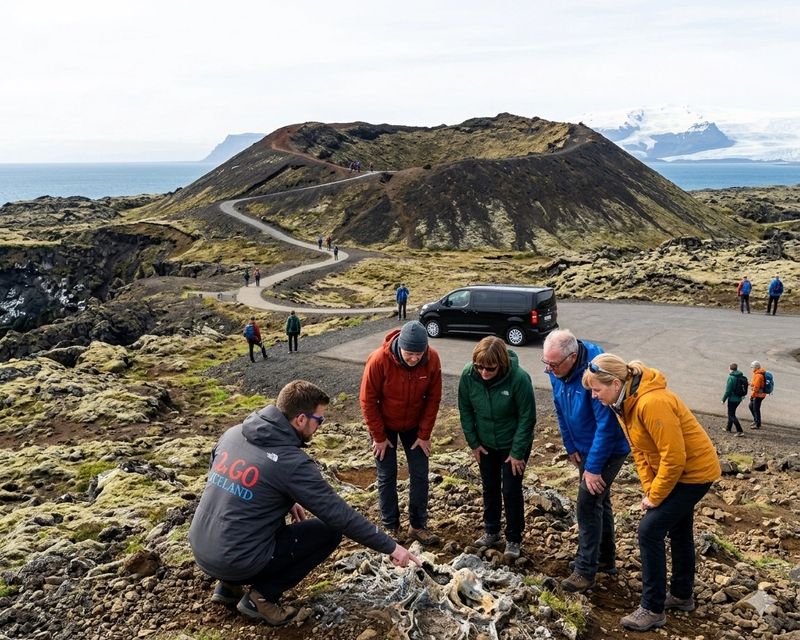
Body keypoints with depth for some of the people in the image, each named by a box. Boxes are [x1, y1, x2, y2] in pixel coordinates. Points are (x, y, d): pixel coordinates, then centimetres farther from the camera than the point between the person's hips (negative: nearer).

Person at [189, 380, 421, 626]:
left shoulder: (234, 433, 1)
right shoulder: (292, 462, -18)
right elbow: (341, 515, -15)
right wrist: (390, 547, -5)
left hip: (199, 550, 7)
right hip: (237, 561, -7)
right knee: (330, 530, 3)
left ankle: (229, 584, 20)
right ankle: (263, 596, 2)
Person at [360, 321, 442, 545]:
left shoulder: (432, 359, -22)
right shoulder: (379, 360, -30)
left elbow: (433, 398, -10)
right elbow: (368, 400, -19)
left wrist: (424, 434, -8)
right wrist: (379, 437, -13)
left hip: (414, 425, 3)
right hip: (385, 425, -2)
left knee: (420, 474, 4)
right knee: (387, 476, 5)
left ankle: (418, 526, 18)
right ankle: (390, 527, 19)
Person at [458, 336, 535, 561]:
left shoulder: (518, 378, -30)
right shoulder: (468, 374, -20)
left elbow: (527, 418, -20)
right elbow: (465, 410, -5)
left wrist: (517, 452, -16)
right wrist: (473, 443, -2)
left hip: (513, 444, -3)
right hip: (485, 444, 4)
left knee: (511, 491, 2)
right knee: (490, 488, 16)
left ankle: (513, 540, 20)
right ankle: (491, 532, 34)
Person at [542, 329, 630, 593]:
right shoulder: (558, 371, -10)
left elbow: (607, 425, -31)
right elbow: (561, 410, 5)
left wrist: (593, 467, -26)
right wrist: (571, 447, 5)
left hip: (610, 448, -8)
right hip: (585, 446, 8)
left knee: (588, 504, -8)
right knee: (599, 500, 19)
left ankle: (585, 571, 3)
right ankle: (606, 559, 34)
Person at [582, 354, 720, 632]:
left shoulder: (652, 403, -33)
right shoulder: (624, 402, -3)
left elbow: (674, 457, -29)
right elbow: (639, 449, 6)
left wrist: (655, 497, -18)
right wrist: (649, 490, -1)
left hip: (694, 471, -9)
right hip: (676, 470, 9)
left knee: (650, 530, -11)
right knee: (678, 531, 21)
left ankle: (653, 609, 0)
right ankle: (681, 595, 39)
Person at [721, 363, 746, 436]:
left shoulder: (731, 377, -19)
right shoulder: (742, 377, 4)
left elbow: (728, 390, -18)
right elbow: (744, 388, 6)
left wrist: (723, 399, -9)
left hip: (732, 399, -8)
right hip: (739, 399, 8)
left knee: (732, 415, -1)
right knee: (731, 413, 22)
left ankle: (740, 431, -9)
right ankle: (728, 428, 33)